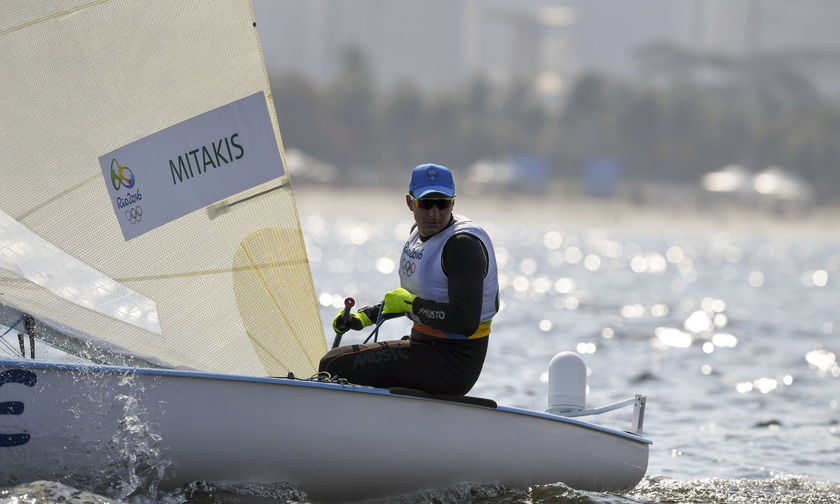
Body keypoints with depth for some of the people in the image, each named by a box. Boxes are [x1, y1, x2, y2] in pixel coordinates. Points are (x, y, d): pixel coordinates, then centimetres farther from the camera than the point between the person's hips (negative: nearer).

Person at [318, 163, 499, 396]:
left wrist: (412, 304, -18)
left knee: (335, 366, -16)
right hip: (423, 343, 10)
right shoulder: (420, 232, 10)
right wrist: (364, 317, 16)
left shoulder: (462, 244, -19)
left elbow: (466, 323, -28)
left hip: (453, 363, -10)